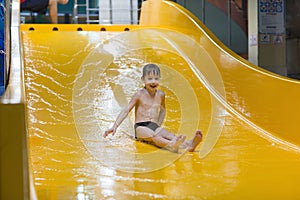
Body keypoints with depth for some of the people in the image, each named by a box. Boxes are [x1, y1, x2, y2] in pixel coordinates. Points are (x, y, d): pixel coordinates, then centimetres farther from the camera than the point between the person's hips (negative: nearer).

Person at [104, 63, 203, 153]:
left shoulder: (160, 94, 11)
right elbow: (126, 110, -3)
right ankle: (171, 145, -68)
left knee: (168, 134, -27)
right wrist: (115, 126, -13)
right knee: (154, 136, -36)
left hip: (155, 126, 4)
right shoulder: (140, 94, -2)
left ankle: (189, 144, -54)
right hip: (141, 127, -4)